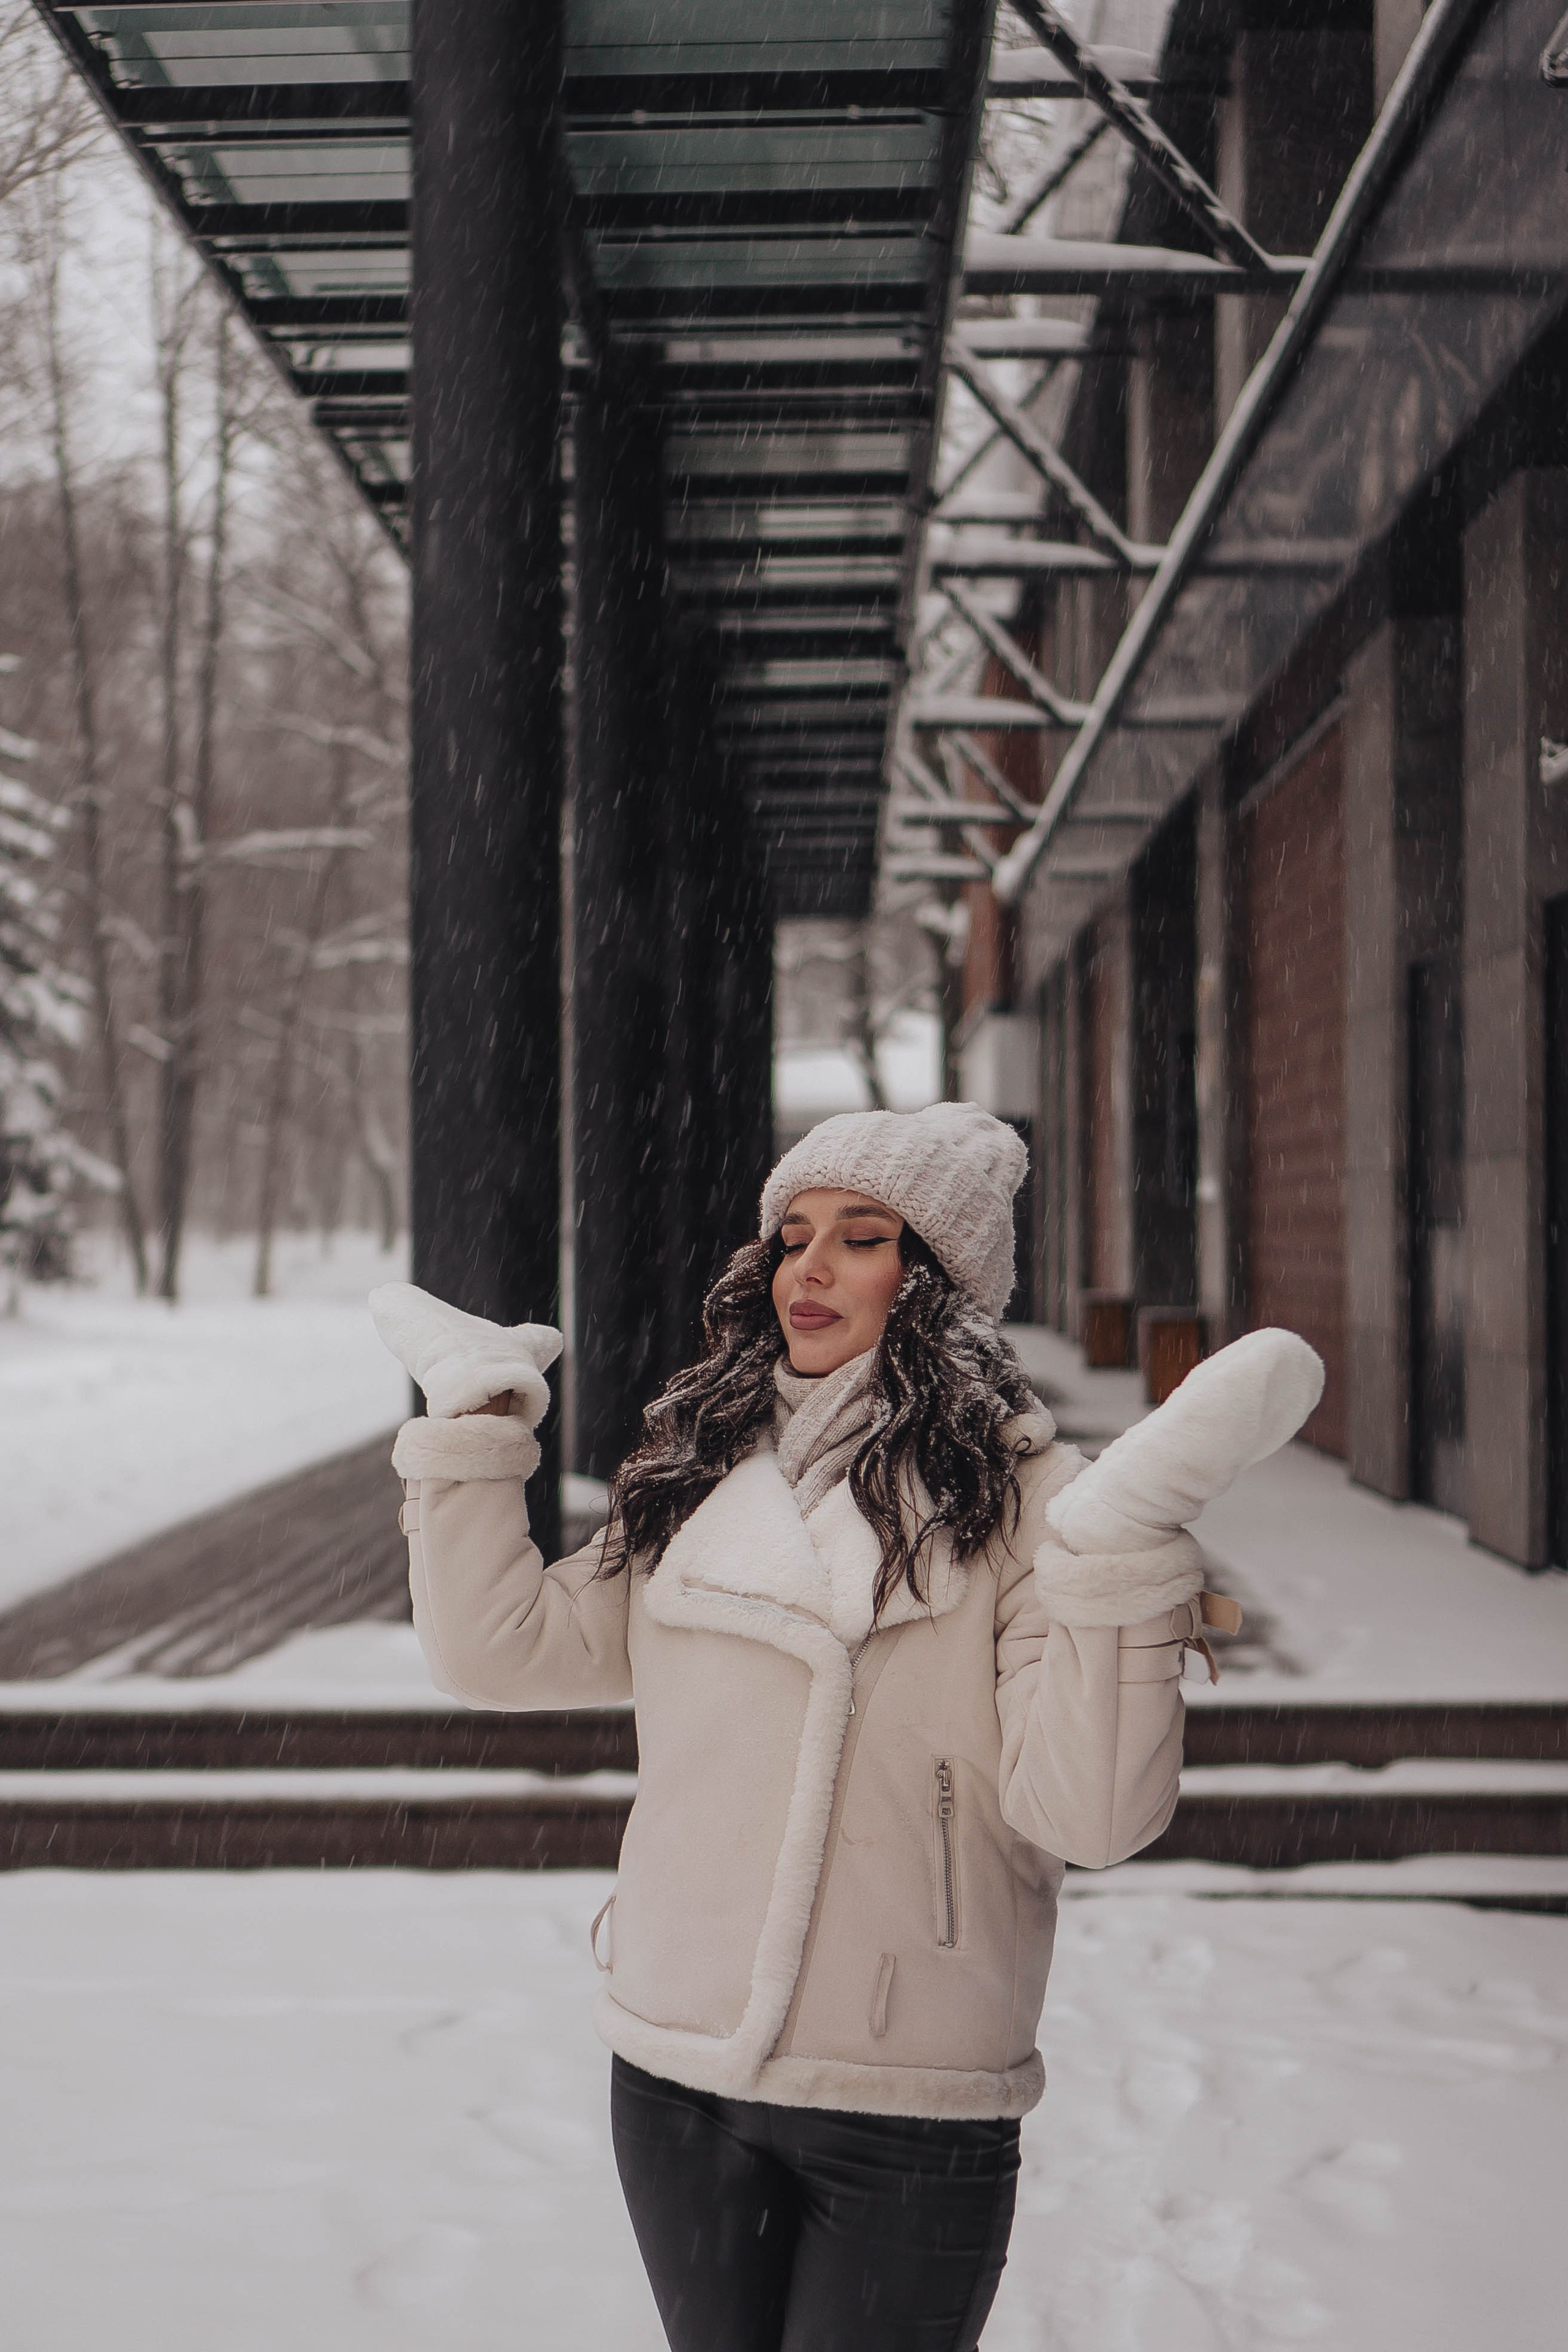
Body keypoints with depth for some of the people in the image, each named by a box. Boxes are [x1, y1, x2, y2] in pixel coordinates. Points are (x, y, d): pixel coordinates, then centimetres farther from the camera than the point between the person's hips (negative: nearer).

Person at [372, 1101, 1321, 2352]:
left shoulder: (1014, 1496, -9)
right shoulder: (700, 1477, 8)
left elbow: (1089, 1812, -18)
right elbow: (500, 1647, 9)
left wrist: (1127, 1544, -27)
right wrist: (472, 1418, 6)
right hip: (675, 2076, 5)